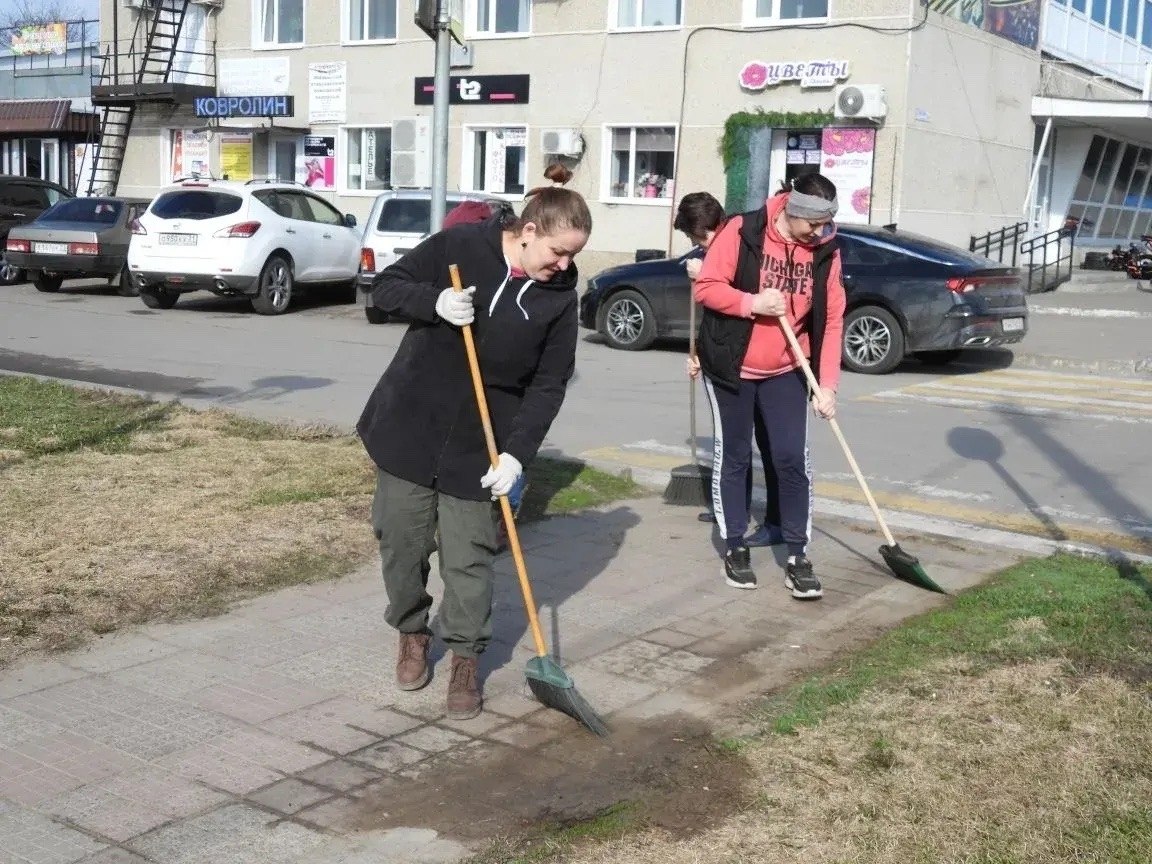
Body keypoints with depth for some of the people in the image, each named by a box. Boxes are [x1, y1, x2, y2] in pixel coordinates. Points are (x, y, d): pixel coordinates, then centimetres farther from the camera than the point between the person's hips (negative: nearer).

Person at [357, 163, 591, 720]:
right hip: (409, 423, 0)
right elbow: (385, 288, -5)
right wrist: (434, 302, -25)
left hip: (478, 444, 0)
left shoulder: (559, 296, -7)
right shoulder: (459, 245, -11)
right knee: (401, 539, 8)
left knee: (469, 555, 1)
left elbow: (549, 385, -6)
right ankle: (412, 634, 31)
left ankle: (465, 659, 17)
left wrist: (517, 451, -16)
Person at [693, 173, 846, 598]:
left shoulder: (825, 251, -4)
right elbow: (706, 287, -12)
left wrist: (827, 384, -7)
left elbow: (831, 320, -2)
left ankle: (797, 556, 9)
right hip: (732, 368, -2)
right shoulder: (742, 231, -14)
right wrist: (752, 302, -26)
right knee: (733, 458, 8)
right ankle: (735, 547, 21)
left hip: (786, 372, 3)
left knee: (792, 459, -1)